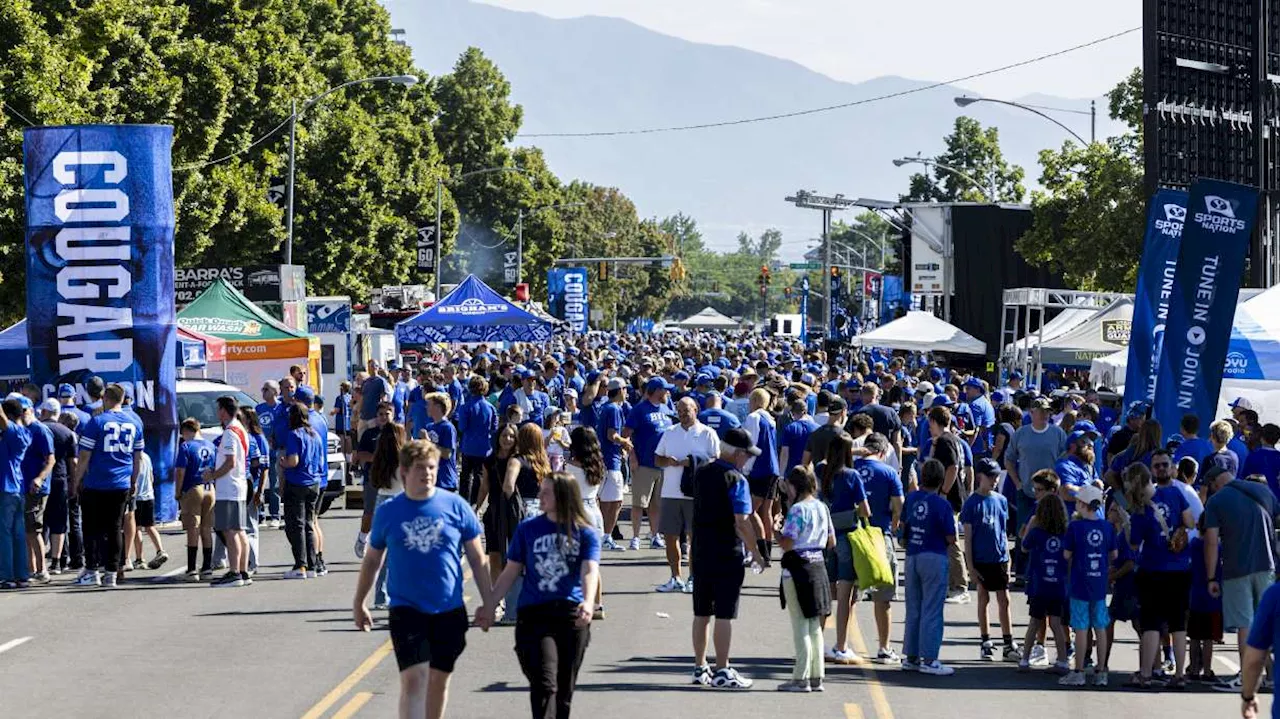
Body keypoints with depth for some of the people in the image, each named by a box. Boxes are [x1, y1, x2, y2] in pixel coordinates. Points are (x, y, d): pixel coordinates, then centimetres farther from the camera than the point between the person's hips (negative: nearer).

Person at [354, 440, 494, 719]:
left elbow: (477, 558, 5)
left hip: (449, 610, 2)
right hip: (406, 609, -2)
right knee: (413, 679, -14)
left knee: (438, 680, 13)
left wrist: (489, 601, 4)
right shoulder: (388, 512, -1)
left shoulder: (455, 505, -2)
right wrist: (359, 603, 18)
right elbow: (372, 560, 12)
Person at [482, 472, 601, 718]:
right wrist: (489, 605, 5)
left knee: (564, 688, 8)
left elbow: (590, 570, -11)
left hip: (572, 614, 1)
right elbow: (511, 572, 12)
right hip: (534, 614, 0)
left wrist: (588, 602, -29)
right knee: (544, 682, -17)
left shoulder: (585, 533, 4)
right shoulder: (527, 529, 8)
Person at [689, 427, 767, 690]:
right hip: (728, 554, -7)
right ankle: (721, 671, -1)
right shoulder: (736, 480, -15)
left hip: (701, 551, 7)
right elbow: (742, 522, -19)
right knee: (725, 614, -3)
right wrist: (756, 553, -11)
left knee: (701, 613, 12)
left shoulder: (701, 473, 7)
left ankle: (700, 668, 19)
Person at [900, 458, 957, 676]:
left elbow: (903, 525, 14)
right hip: (934, 558, -6)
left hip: (912, 557, 6)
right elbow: (951, 538, -11)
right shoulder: (942, 504, -15)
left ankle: (911, 657, 19)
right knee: (932, 611, -2)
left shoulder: (911, 499, 2)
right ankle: (929, 659, -3)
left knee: (913, 609, 14)